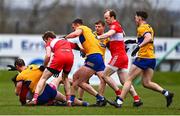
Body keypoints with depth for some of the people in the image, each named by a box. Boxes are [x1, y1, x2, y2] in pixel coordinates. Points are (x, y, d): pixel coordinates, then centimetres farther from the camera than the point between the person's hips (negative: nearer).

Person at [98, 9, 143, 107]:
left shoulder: (115, 25, -9)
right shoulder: (118, 26, 22)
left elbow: (109, 34, -30)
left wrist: (98, 37, -39)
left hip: (118, 55, -9)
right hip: (123, 56, 9)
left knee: (105, 75, -5)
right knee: (124, 81, 6)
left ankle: (119, 94, -8)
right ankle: (137, 99, -3)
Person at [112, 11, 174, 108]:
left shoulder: (142, 28, -9)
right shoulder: (149, 27, 20)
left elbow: (148, 38, -27)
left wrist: (138, 47, -32)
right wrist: (134, 41, 33)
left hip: (143, 57, -9)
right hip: (152, 58, 9)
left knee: (129, 79, -3)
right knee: (146, 83, 9)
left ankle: (119, 101, -6)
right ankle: (166, 93, -5)